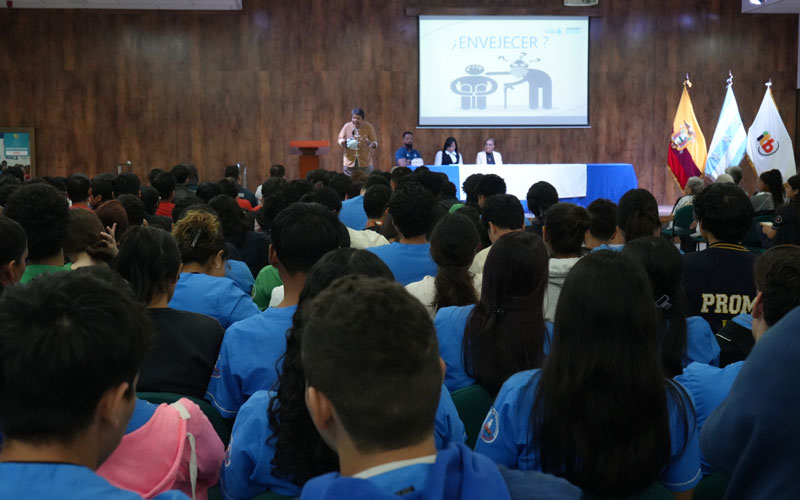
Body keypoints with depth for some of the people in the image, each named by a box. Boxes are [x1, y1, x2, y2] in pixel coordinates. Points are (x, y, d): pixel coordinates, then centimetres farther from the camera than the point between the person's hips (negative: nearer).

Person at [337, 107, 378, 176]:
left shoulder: (369, 127, -5)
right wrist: (344, 142, -19)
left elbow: (375, 144, -5)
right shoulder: (347, 126, -3)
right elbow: (340, 140, 5)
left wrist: (369, 143, -28)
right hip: (350, 162, 1)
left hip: (365, 163, -1)